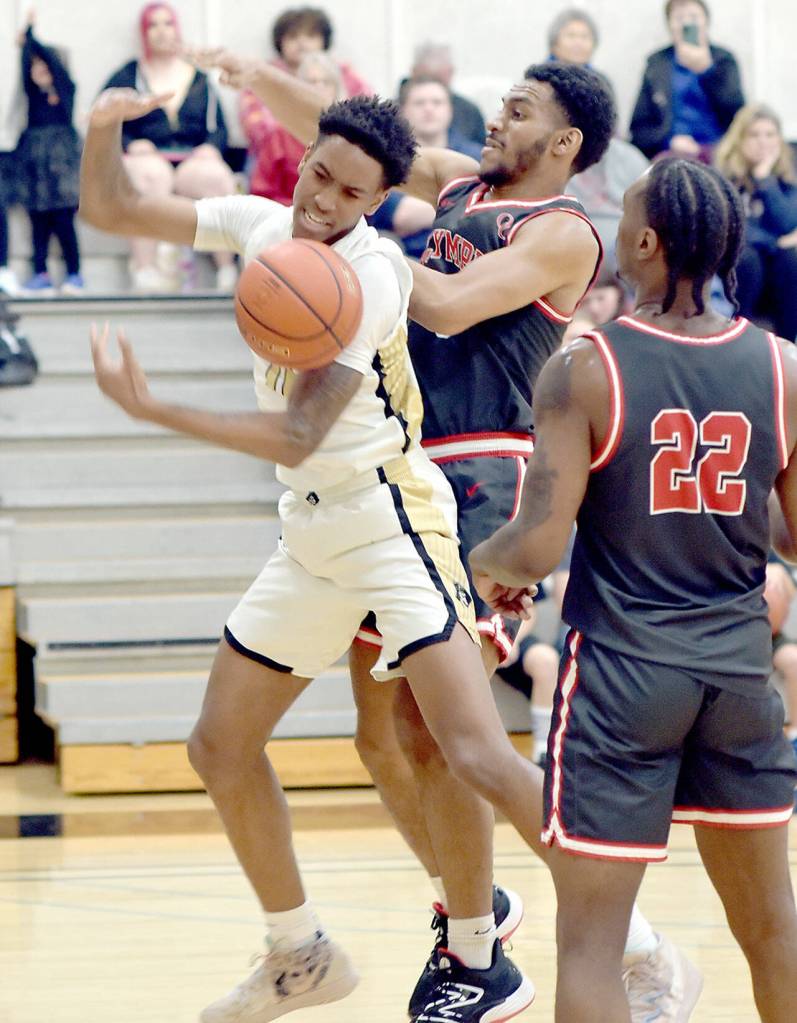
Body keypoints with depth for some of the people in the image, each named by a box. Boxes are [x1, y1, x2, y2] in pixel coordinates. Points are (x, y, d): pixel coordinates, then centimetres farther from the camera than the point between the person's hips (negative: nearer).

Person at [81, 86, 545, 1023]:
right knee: (219, 746, 12)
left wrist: (152, 409, -28)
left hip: (390, 515, -8)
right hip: (310, 532, 8)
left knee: (478, 755, -22)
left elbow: (296, 438, -23)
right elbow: (110, 212, 9)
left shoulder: (371, 275, -19)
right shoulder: (264, 226, 3)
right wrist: (102, 131, -11)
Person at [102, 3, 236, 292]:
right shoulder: (126, 78, 15)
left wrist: (211, 147, -6)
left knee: (217, 177, -35)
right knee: (151, 176, -40)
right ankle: (144, 272, -48)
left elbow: (219, 128, 15)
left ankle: (227, 268, -32)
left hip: (193, 160, 2)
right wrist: (130, 144, -12)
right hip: (146, 158, -2)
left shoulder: (200, 80, 21)